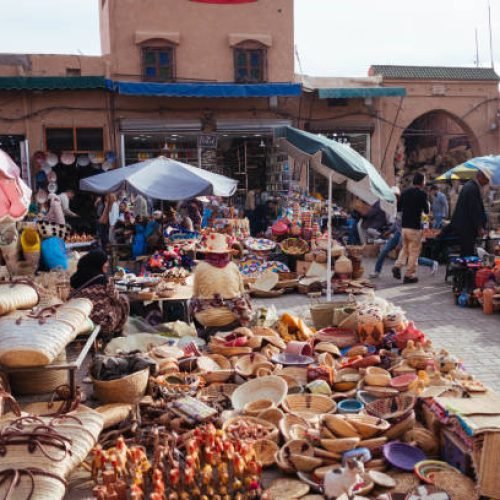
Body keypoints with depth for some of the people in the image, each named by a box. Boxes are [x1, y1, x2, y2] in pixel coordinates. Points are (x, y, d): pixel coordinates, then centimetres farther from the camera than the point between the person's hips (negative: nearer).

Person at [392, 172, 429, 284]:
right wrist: (427, 204, 15)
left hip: (404, 225, 6)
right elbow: (426, 211, -4)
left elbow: (399, 207, 14)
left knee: (405, 248, 20)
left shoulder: (405, 193, 6)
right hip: (415, 227, -6)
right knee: (414, 251, 2)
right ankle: (409, 275, 4)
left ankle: (397, 266, 2)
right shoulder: (422, 194, -10)